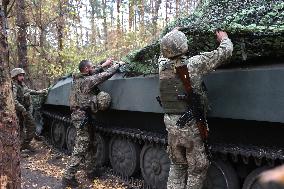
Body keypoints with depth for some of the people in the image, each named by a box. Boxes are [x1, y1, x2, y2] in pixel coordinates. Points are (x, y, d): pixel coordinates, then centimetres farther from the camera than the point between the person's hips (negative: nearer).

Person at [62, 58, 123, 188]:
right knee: (80, 148, -4)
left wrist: (104, 65, 26)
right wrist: (117, 65, 2)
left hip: (76, 114, 10)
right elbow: (106, 75, -13)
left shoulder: (77, 79, 10)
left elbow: (93, 73, 25)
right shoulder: (88, 80, -14)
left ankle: (91, 171, 27)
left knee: (86, 144, 17)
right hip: (82, 116, -10)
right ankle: (68, 177, 0)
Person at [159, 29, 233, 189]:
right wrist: (224, 38, 15)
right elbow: (225, 52, -6)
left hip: (171, 125, 6)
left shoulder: (163, 66, 0)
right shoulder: (194, 64, -14)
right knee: (198, 169, 9)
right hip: (191, 127, -6)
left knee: (177, 166, 21)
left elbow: (164, 54, 26)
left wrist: (172, 35, 38)